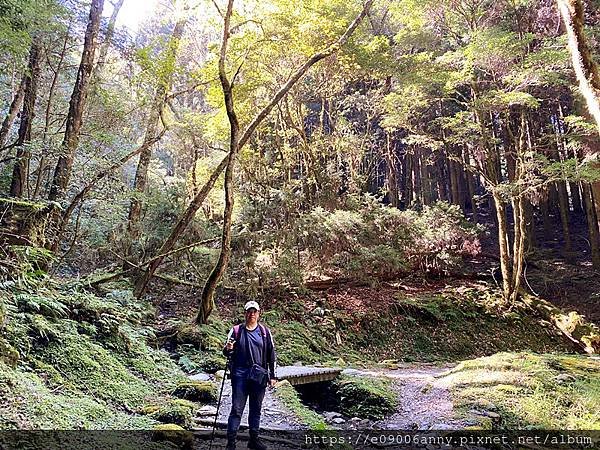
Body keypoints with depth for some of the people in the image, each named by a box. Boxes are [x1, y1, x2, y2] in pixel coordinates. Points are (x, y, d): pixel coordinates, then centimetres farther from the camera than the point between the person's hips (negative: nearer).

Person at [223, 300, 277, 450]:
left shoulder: (265, 332, 5)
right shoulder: (236, 331, 1)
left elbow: (271, 355, 9)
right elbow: (227, 353, 6)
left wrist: (272, 376, 7)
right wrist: (228, 349, -18)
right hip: (240, 376, -2)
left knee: (256, 409, 13)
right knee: (237, 409, -1)